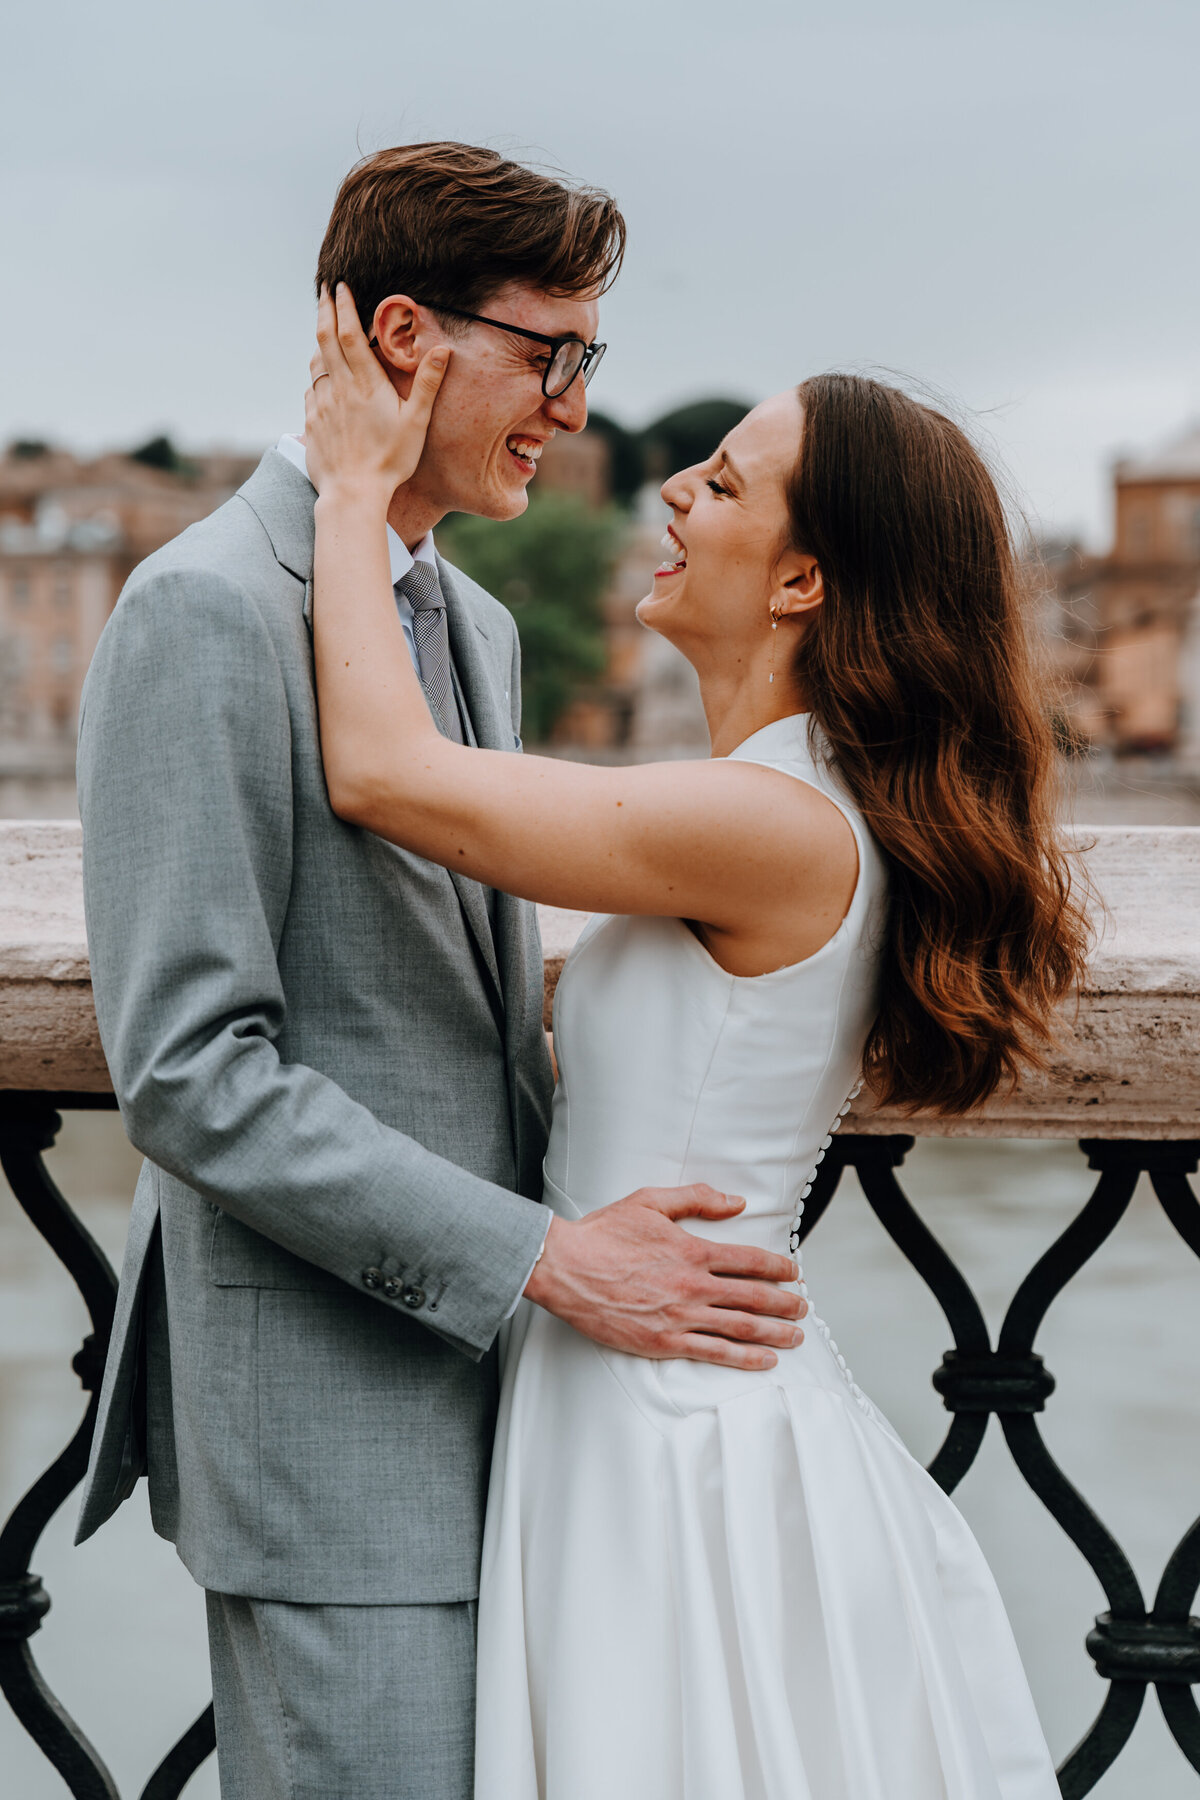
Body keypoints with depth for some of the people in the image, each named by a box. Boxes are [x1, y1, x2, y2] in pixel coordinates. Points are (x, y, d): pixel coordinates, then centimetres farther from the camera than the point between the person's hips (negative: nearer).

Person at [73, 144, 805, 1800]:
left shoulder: (478, 623, 16)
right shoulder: (206, 614, -13)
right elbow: (187, 1072, -19)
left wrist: (619, 1219, 8)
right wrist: (541, 1257, -19)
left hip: (481, 1396, 9)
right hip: (326, 1427, -9)